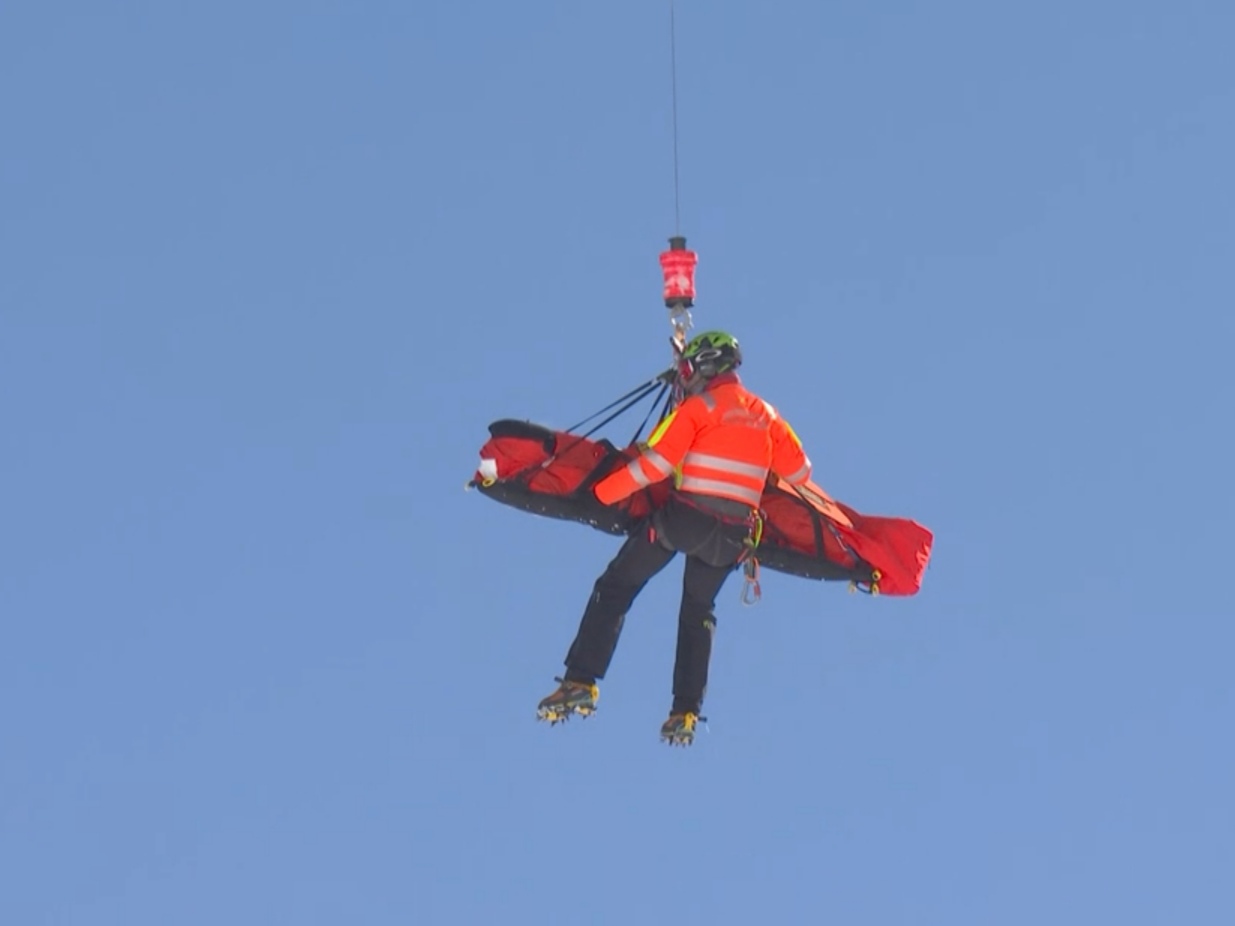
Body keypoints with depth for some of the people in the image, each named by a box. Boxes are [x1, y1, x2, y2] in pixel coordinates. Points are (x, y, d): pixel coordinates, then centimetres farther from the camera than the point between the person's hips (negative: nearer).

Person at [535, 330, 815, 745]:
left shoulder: (699, 407, -5)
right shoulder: (766, 414, 11)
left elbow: (654, 464, -12)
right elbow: (799, 471, 16)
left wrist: (600, 493, -4)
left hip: (685, 515, -5)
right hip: (734, 531, 5)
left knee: (615, 588, 6)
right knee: (699, 610, 23)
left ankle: (581, 683, -4)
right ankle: (686, 711, 12)